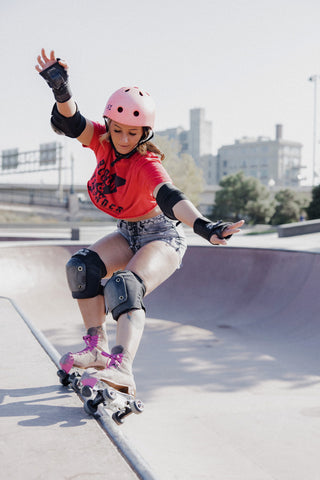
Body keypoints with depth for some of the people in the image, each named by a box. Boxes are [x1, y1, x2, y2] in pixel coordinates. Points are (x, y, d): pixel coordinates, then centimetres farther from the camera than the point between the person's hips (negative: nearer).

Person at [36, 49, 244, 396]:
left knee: (124, 285, -31)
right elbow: (69, 122, -22)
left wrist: (203, 226, -64)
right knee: (82, 266, -14)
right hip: (128, 234, 7)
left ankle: (122, 368, -47)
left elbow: (170, 197, -45)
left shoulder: (147, 164, -27)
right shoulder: (104, 142, -9)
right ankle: (97, 348, -6)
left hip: (162, 236, -7)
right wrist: (61, 92, -44)